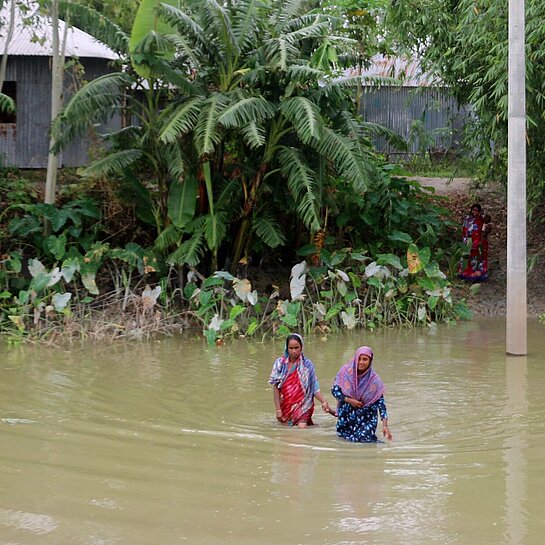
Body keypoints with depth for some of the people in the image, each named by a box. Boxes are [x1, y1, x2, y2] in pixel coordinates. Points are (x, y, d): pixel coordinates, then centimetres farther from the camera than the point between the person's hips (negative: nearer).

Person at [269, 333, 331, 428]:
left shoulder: (307, 364, -2)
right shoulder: (280, 363, -1)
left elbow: (315, 388, -3)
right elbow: (276, 388, 0)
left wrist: (323, 402, -19)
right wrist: (278, 410, -6)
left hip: (302, 406, -2)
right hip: (286, 407, 2)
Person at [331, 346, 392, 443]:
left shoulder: (374, 380, -13)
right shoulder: (345, 371, -10)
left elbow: (381, 403, -14)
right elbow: (334, 390, -3)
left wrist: (385, 425, -22)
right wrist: (348, 400, -17)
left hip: (366, 417, -2)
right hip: (346, 414, 2)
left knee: (363, 439, -14)